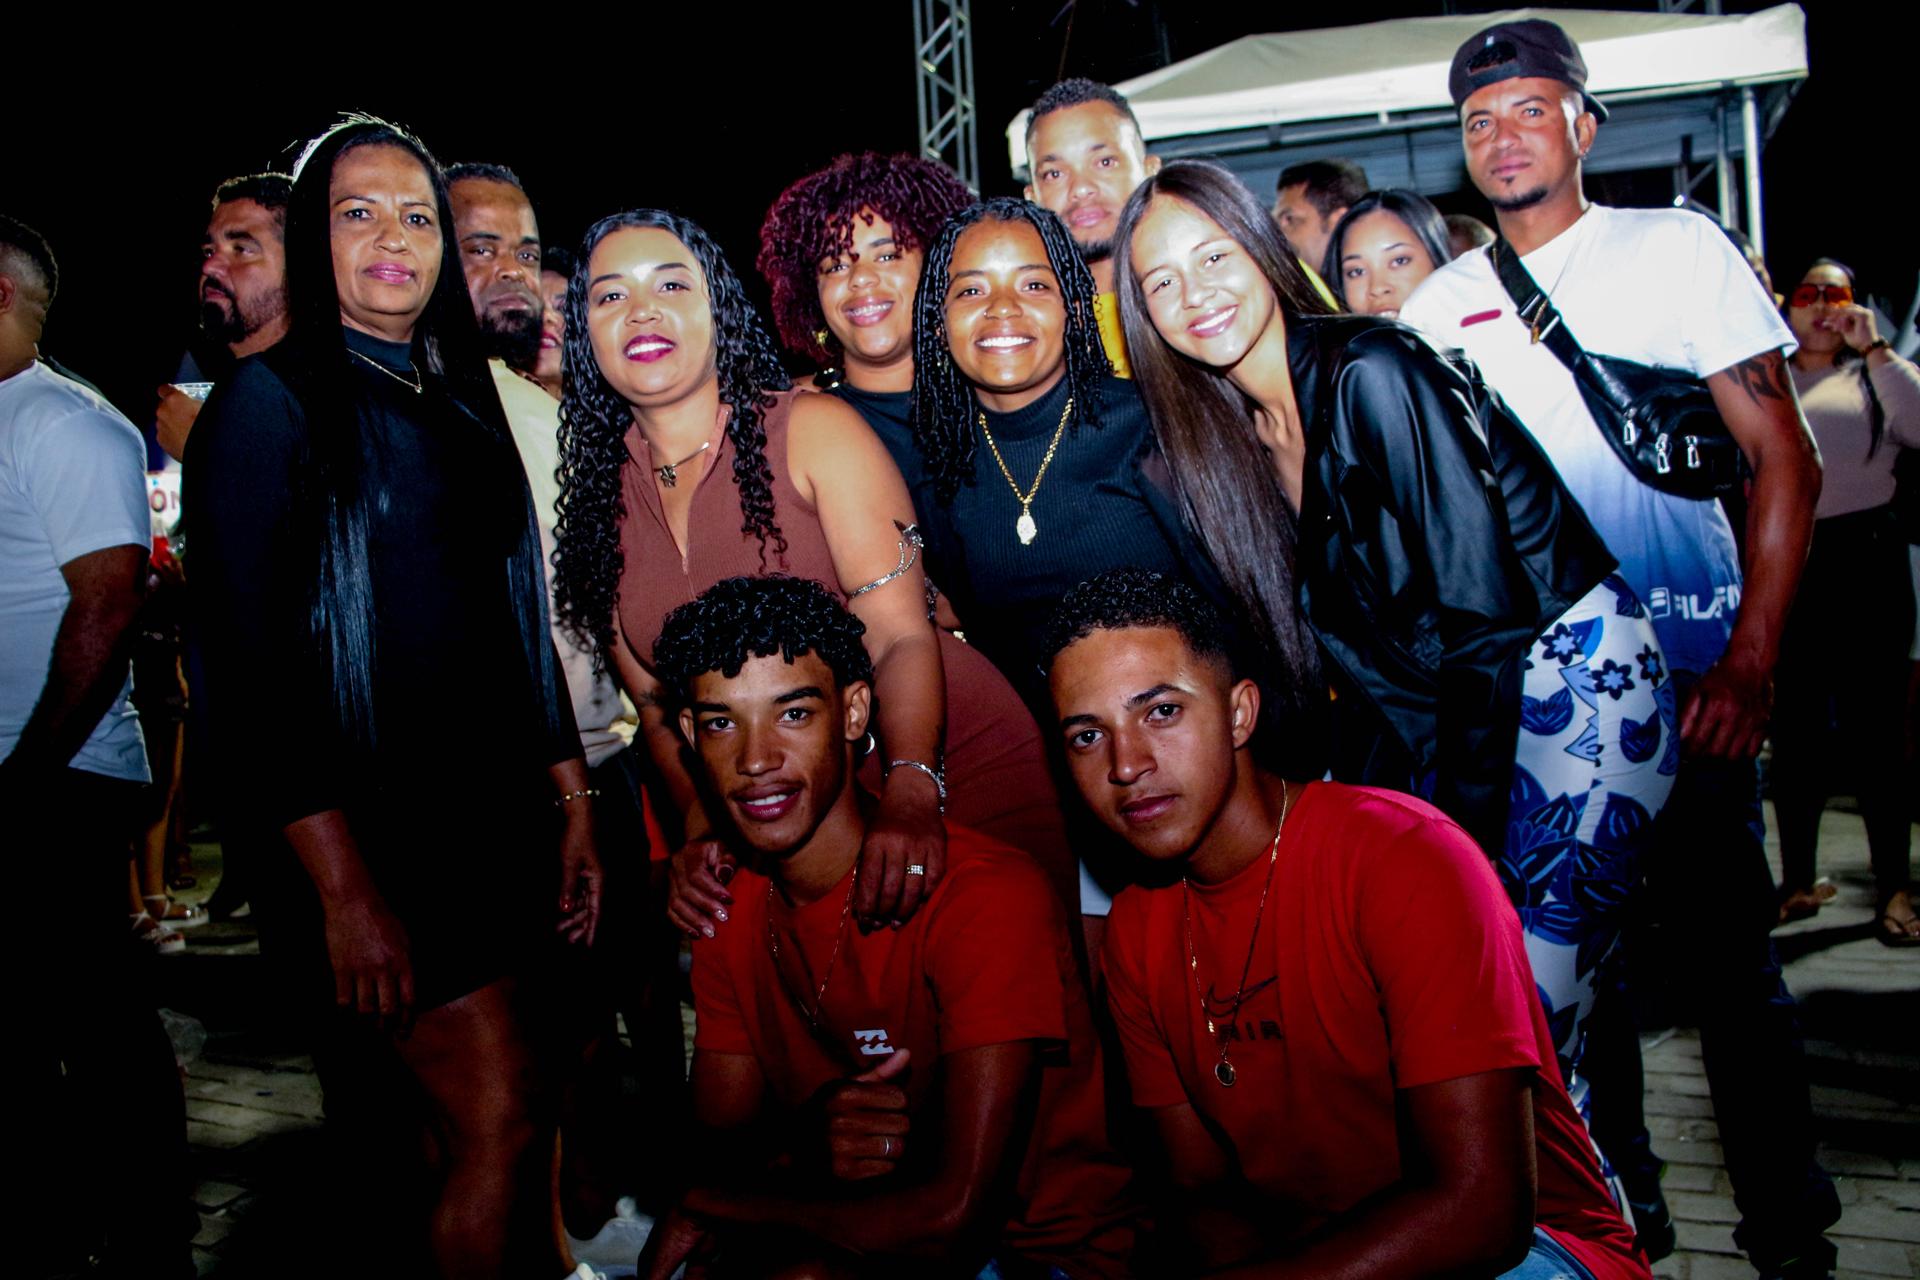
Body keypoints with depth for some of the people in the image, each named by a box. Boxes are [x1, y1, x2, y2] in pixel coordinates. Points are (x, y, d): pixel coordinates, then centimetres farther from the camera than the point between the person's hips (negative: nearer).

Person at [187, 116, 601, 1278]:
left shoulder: (465, 406, 15)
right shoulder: (271, 401, -5)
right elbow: (247, 658, -12)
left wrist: (575, 809, 12)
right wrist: (345, 887, -17)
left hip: (504, 817, 6)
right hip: (379, 823, -6)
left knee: (479, 1130, 12)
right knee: (502, 1116, -9)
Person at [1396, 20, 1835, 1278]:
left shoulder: (1676, 246, 2)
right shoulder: (1436, 306, 9)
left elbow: (1786, 460, -2)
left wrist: (1750, 663, -11)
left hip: (1681, 665, -3)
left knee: (1727, 954, -1)